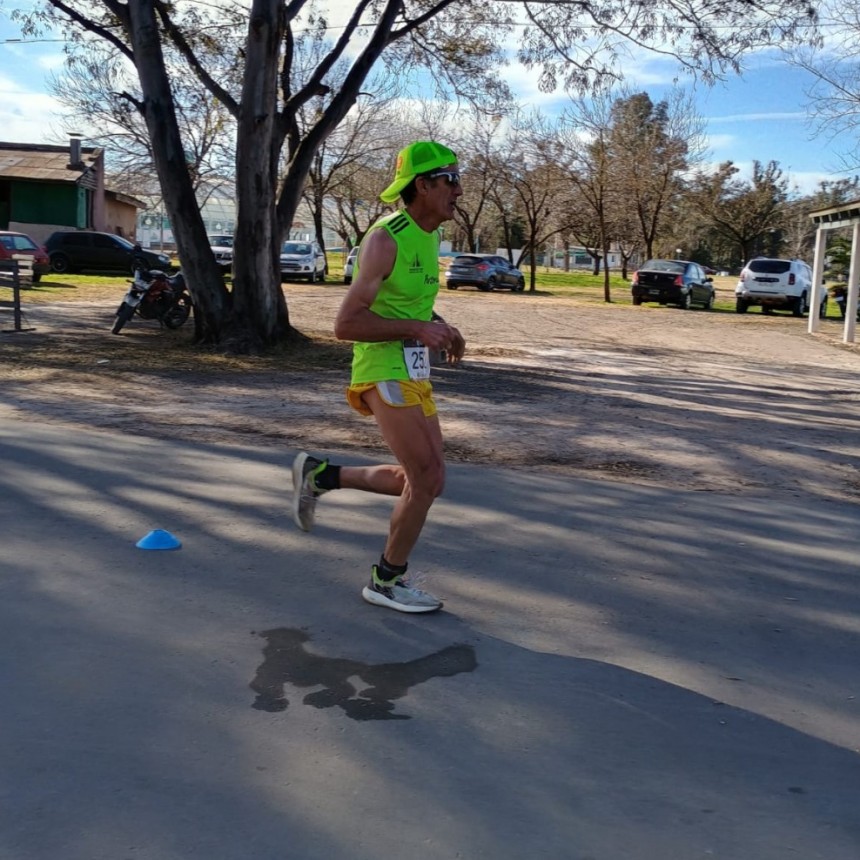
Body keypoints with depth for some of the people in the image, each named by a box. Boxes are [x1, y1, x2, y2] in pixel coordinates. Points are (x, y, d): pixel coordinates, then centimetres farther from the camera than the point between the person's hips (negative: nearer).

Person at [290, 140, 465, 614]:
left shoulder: (428, 237, 11)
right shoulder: (384, 239, -17)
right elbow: (345, 324, -21)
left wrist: (441, 328, 7)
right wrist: (418, 329, -24)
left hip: (414, 373, 9)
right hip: (384, 372, -9)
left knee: (425, 481, 10)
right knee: (426, 480, -9)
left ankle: (320, 475, 24)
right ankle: (387, 581, 9)